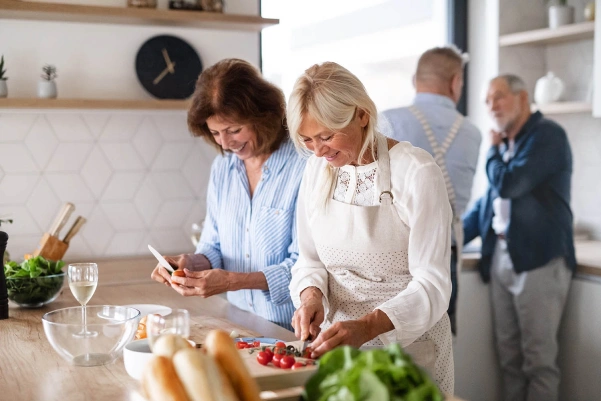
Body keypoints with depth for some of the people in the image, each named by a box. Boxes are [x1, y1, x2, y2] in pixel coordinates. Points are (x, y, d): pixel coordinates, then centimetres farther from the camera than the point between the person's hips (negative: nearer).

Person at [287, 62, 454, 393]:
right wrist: (311, 294, -15)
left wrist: (368, 326, -35)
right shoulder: (317, 168, -1)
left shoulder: (417, 172, -18)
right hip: (337, 340, 5)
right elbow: (310, 258, 7)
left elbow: (432, 284, -21)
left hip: (408, 343, -5)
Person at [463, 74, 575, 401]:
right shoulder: (506, 143, 17)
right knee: (509, 356, 9)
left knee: (538, 358, -2)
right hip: (501, 258, 8)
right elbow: (489, 199, 23)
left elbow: (508, 184, -19)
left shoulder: (548, 135, -8)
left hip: (539, 259, -7)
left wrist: (493, 151, 0)